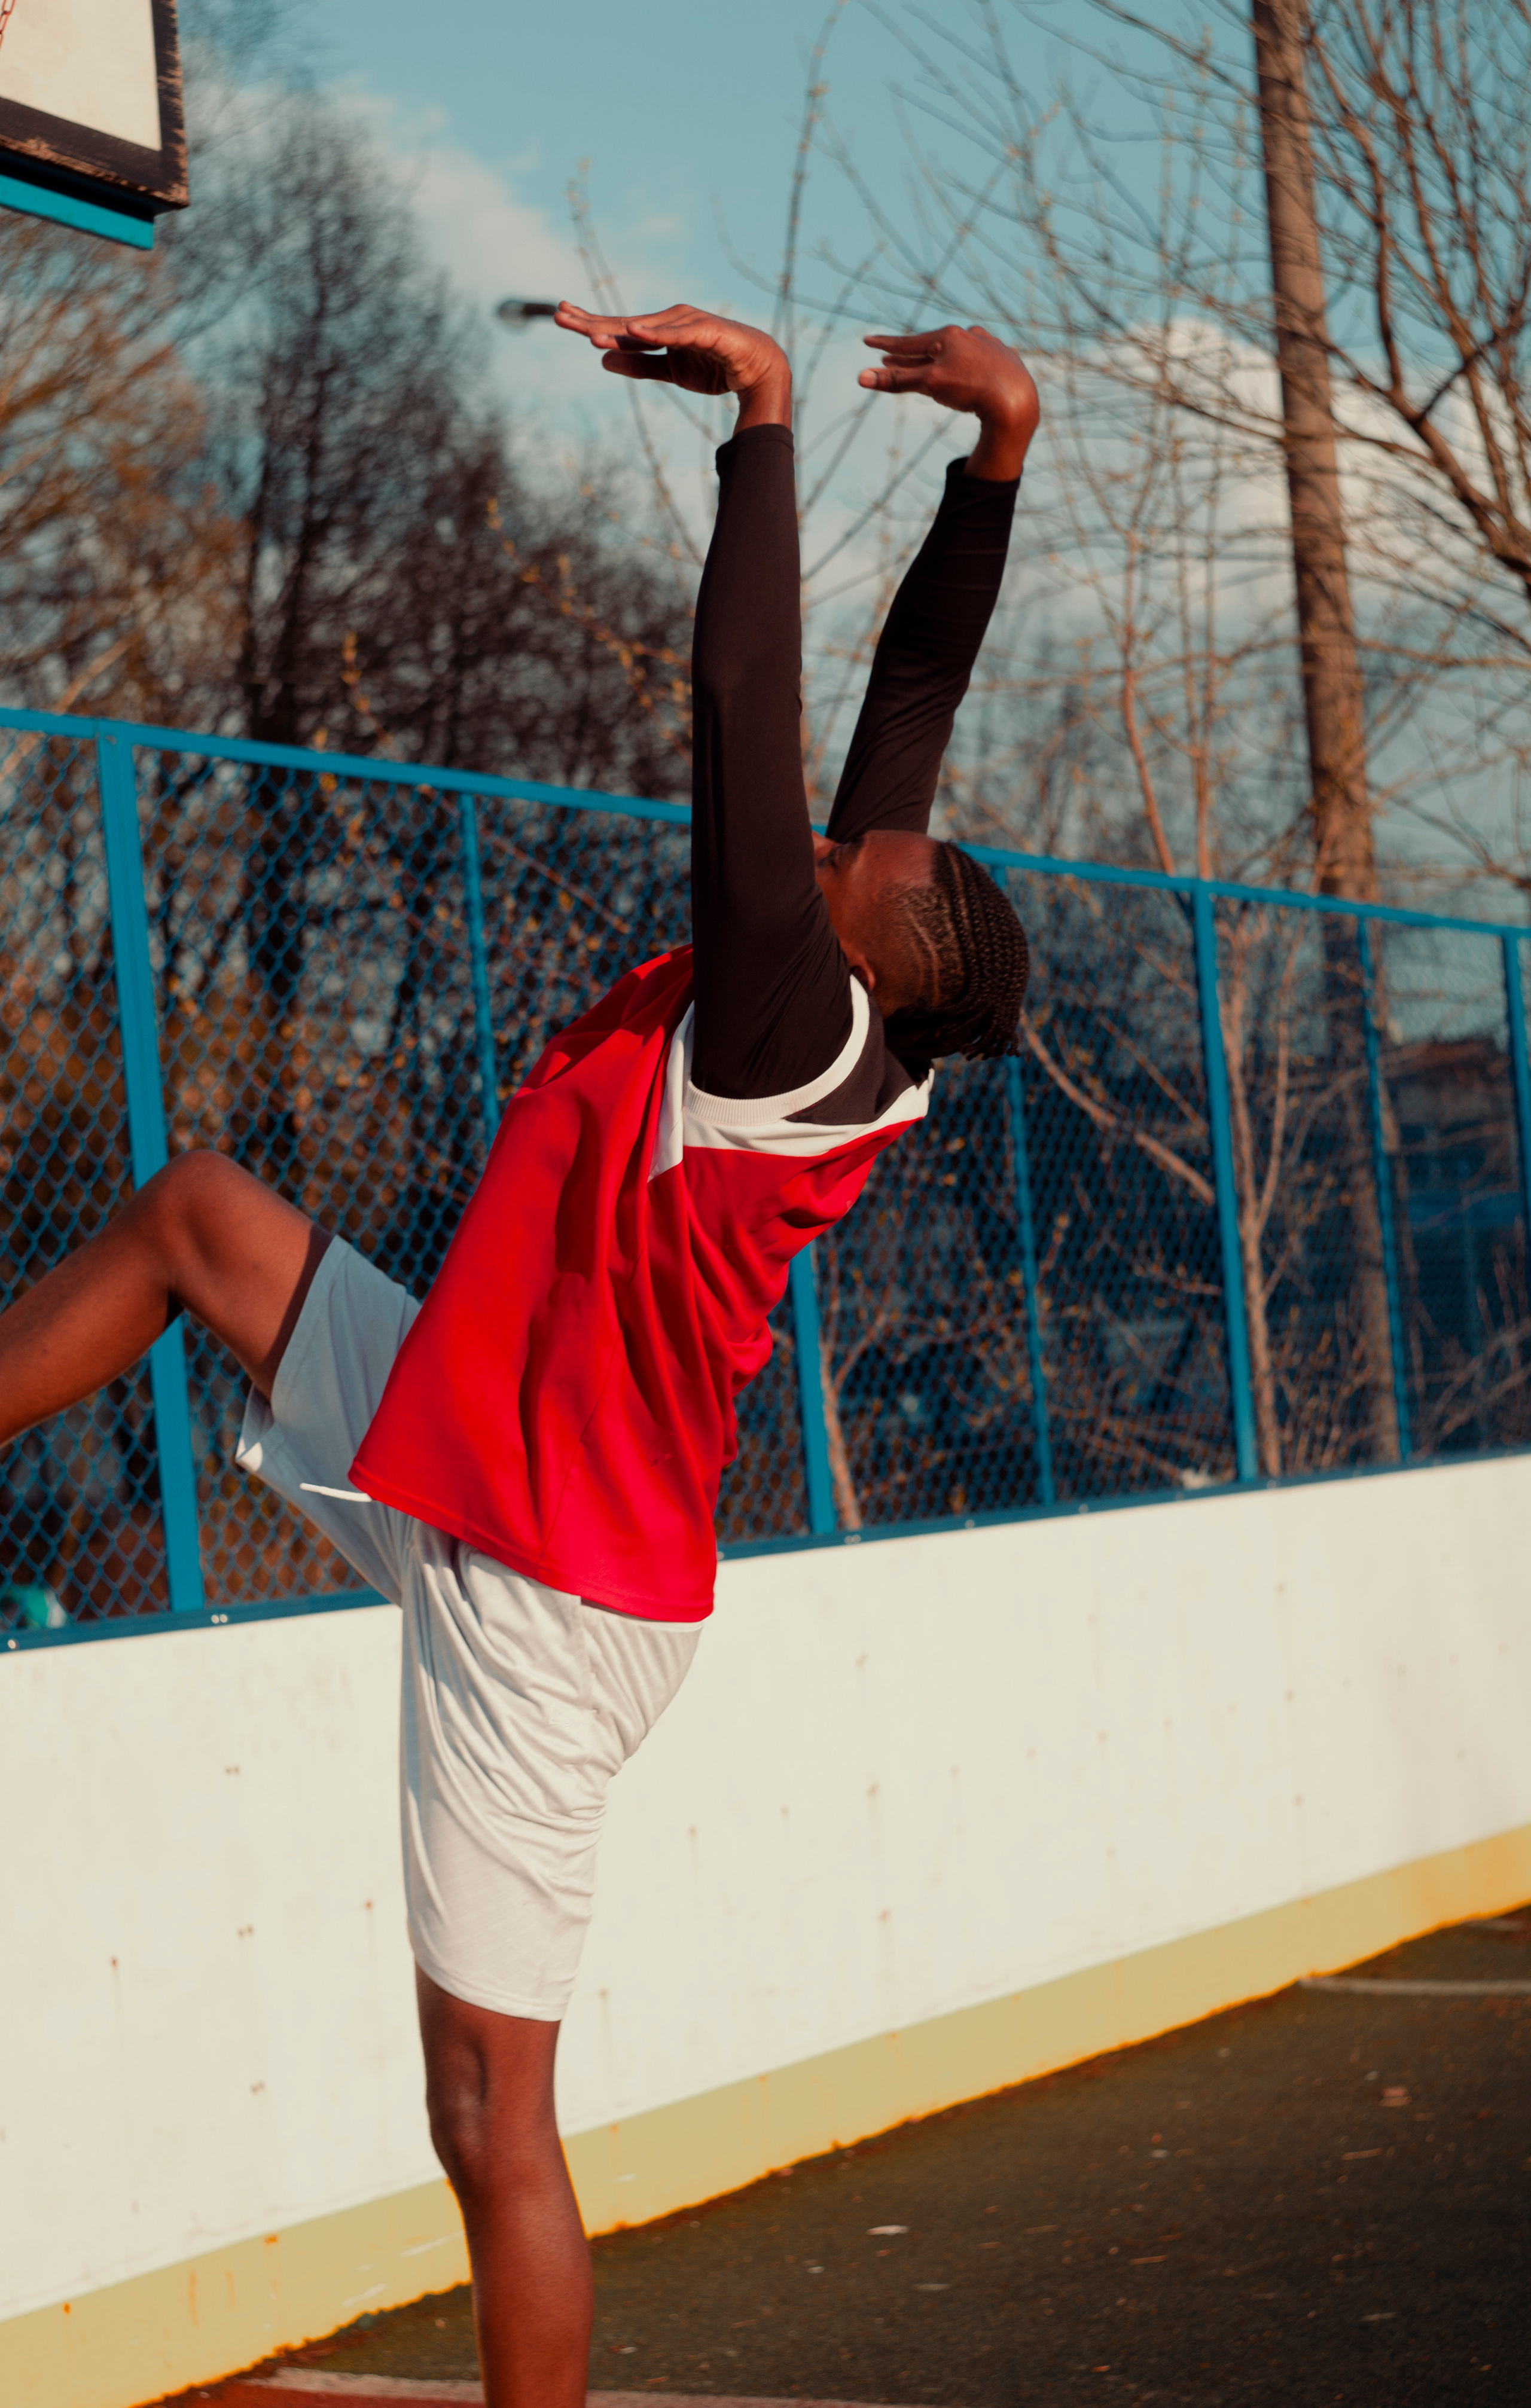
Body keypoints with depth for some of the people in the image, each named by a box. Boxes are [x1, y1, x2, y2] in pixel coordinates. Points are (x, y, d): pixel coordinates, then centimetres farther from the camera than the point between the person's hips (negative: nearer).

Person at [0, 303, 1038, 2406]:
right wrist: (998, 456, -1)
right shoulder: (844, 1026, 0)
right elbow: (913, 702, 5)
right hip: (482, 1502, 9)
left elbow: (743, 711, -30)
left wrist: (762, 412, -25)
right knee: (199, 1210, 18)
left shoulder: (784, 1035, -23)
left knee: (496, 2123, -3)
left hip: (543, 1615, -9)